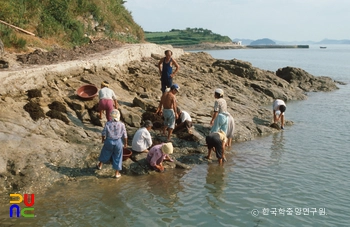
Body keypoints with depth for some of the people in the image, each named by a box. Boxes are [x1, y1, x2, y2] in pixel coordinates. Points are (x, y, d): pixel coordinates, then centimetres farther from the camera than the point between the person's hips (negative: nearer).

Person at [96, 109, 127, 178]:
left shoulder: (108, 124, -13)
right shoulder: (122, 125, -12)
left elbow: (104, 133, -5)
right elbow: (125, 135, -6)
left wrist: (103, 139, 15)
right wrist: (125, 143, 9)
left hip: (109, 141, 1)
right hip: (118, 142, -1)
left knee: (105, 153, 25)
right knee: (117, 157, 11)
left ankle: (100, 165, 47)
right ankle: (117, 173, 18)